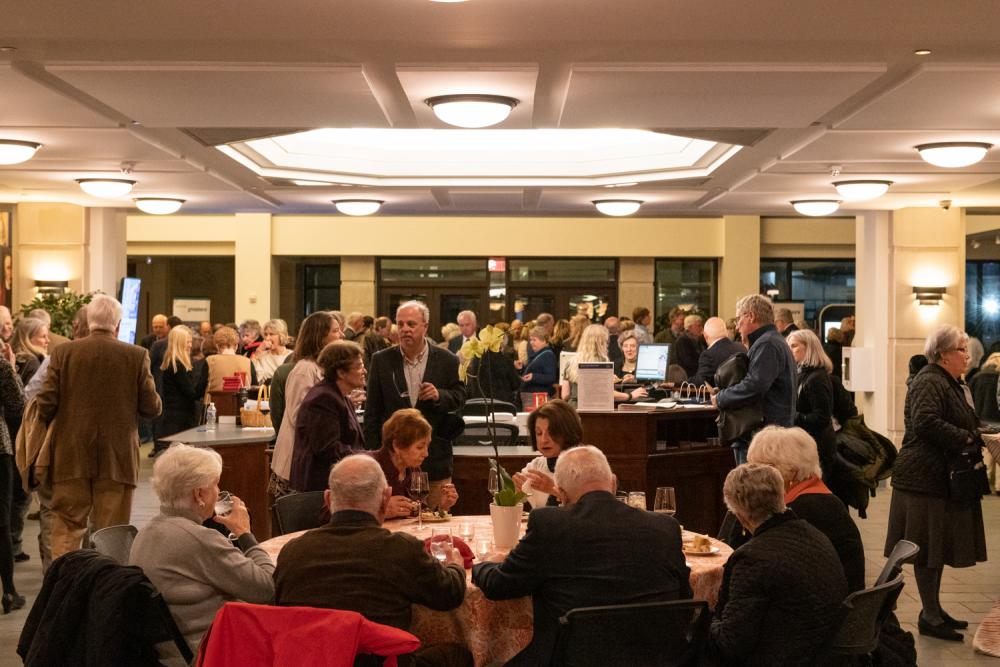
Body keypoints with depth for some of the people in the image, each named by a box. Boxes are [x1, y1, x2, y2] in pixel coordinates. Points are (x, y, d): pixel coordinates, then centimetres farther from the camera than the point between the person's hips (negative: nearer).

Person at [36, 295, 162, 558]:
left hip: (72, 457, 1)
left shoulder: (63, 352, -3)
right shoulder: (137, 356, -5)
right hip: (117, 458, -1)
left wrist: (52, 426, 17)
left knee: (67, 529, 8)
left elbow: (46, 404, -5)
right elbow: (152, 408, -4)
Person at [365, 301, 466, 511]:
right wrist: (374, 454, 2)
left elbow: (460, 397, 9)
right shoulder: (381, 360, 3)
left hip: (435, 458, 0)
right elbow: (372, 411, 5)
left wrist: (440, 395, -14)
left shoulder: (447, 361, 1)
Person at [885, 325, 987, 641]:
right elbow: (925, 422, -28)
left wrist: (976, 435, 7)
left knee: (937, 546, 14)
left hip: (942, 477, 10)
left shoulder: (949, 383, 19)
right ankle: (929, 617, 3)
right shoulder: (929, 383, -14)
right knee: (928, 548, -3)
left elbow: (962, 424, 26)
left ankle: (934, 610, 23)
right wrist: (967, 438, -22)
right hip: (926, 476, -10)